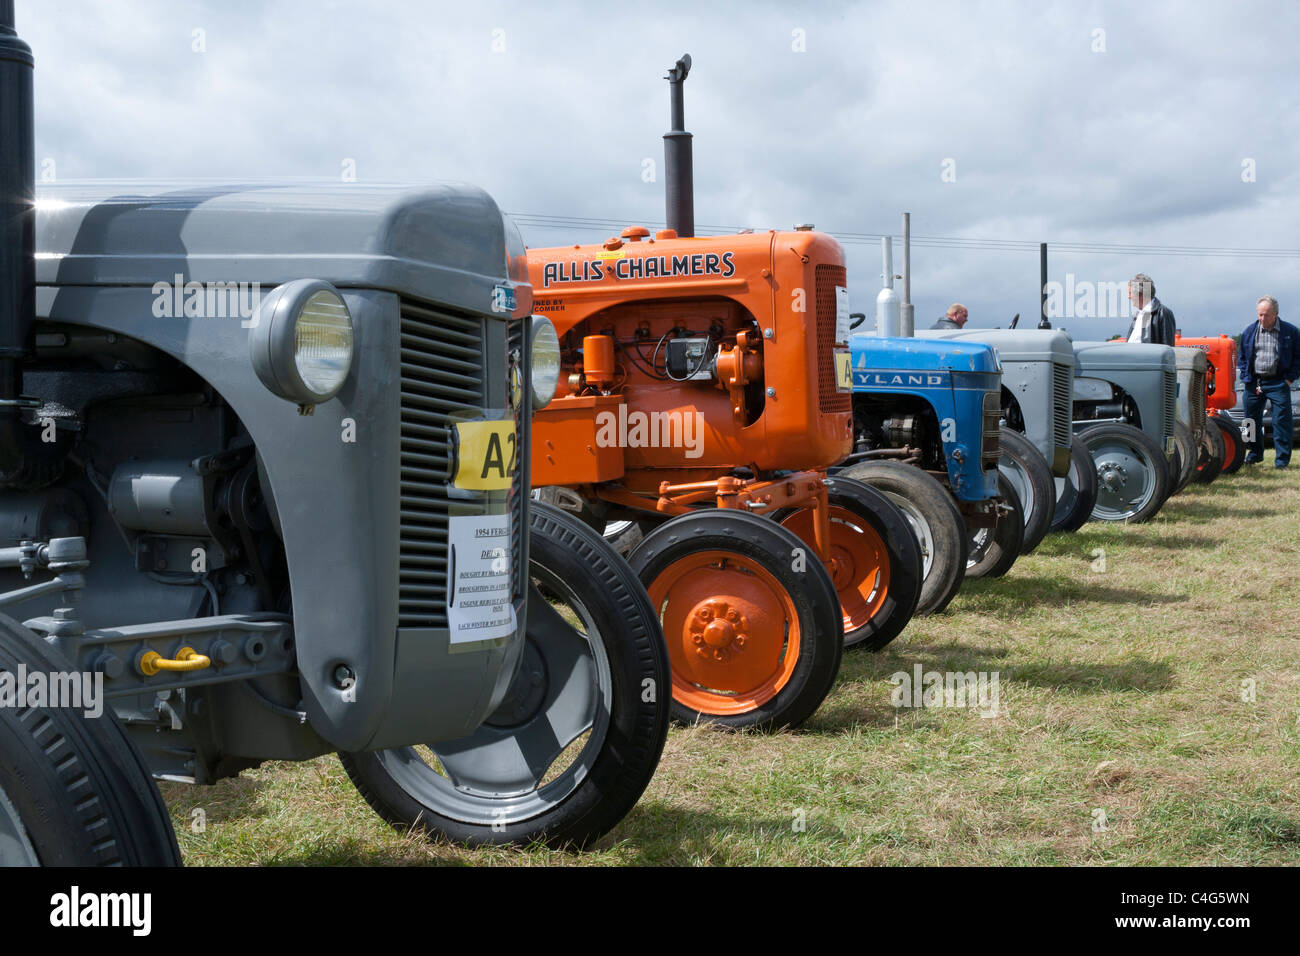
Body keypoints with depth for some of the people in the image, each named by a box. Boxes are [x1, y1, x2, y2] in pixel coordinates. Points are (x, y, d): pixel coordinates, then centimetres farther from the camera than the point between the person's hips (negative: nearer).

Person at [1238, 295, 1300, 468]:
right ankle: (1255, 453, 25)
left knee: (1281, 421, -6)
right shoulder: (1249, 331, 6)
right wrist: (1246, 378, 2)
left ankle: (1282, 459, 1)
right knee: (1251, 420, 8)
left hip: (1278, 383, -3)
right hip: (1254, 382, 3)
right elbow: (1242, 357, 13)